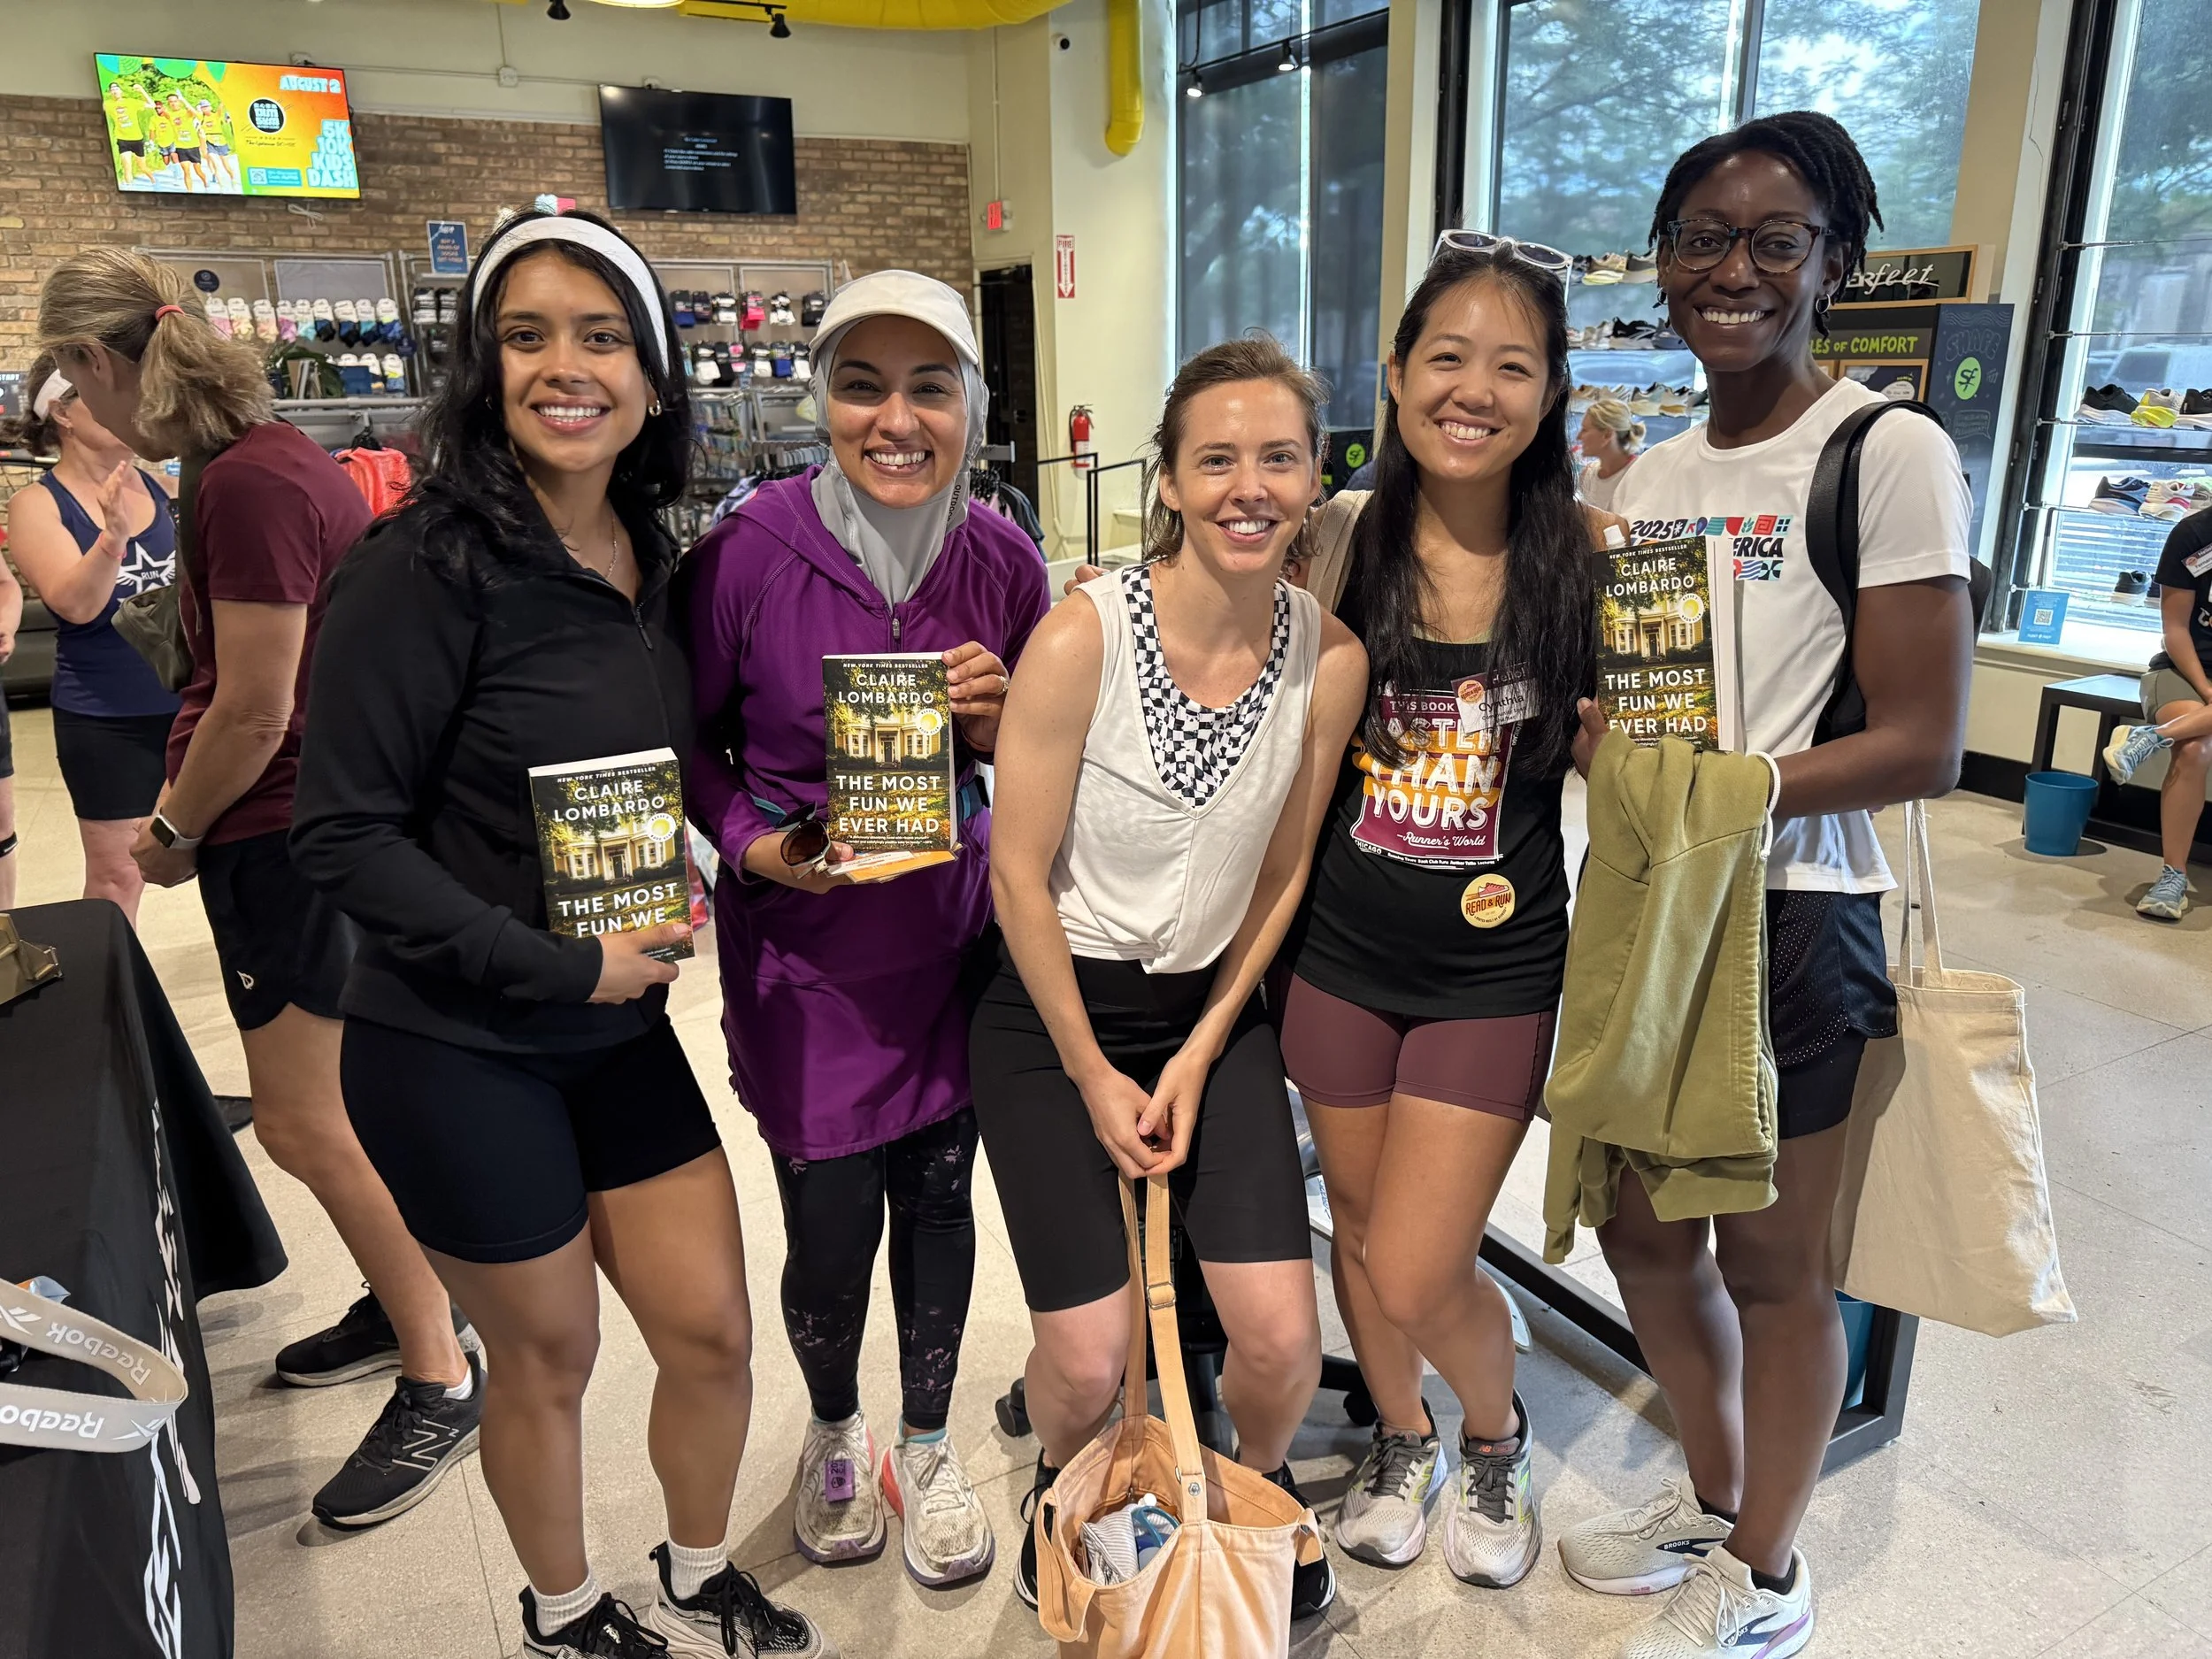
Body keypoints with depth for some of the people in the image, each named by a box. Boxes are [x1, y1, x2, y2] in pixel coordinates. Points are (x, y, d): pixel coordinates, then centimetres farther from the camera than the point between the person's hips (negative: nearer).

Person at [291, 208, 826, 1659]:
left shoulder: (655, 561, 2)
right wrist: (553, 966, -20)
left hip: (622, 1028, 6)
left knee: (712, 1332, 12)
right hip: (457, 1049, -5)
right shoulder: (430, 563, -17)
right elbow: (347, 832, -18)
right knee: (547, 1356, 13)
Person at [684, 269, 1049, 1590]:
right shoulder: (751, 552, -15)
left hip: (957, 936, 3)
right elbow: (684, 736, -2)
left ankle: (928, 1447, 42)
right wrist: (755, 843, -17)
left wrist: (1002, 721, -14)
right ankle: (835, 1435, 42)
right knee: (829, 1236, 8)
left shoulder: (1003, 559, -5)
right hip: (806, 952, -2)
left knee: (939, 1203, 15)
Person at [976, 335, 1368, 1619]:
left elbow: (1283, 874, 1)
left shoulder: (1331, 657, -9)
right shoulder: (1083, 635, -21)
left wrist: (1201, 1056, -2)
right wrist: (1094, 1078, -9)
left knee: (1283, 1341, -2)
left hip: (1216, 1007, 3)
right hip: (1056, 1013, -3)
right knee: (1089, 1365, -3)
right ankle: (1065, 1494, 35)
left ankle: (1264, 1485, 35)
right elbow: (1021, 873, -14)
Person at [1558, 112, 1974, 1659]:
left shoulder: (1889, 454, -9)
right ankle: (1714, 1495, 43)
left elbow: (1921, 745, -13)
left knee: (1773, 1262, 10)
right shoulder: (1647, 477, 11)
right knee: (1644, 1232, 17)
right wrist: (1591, 735, -6)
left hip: (1792, 914, -6)